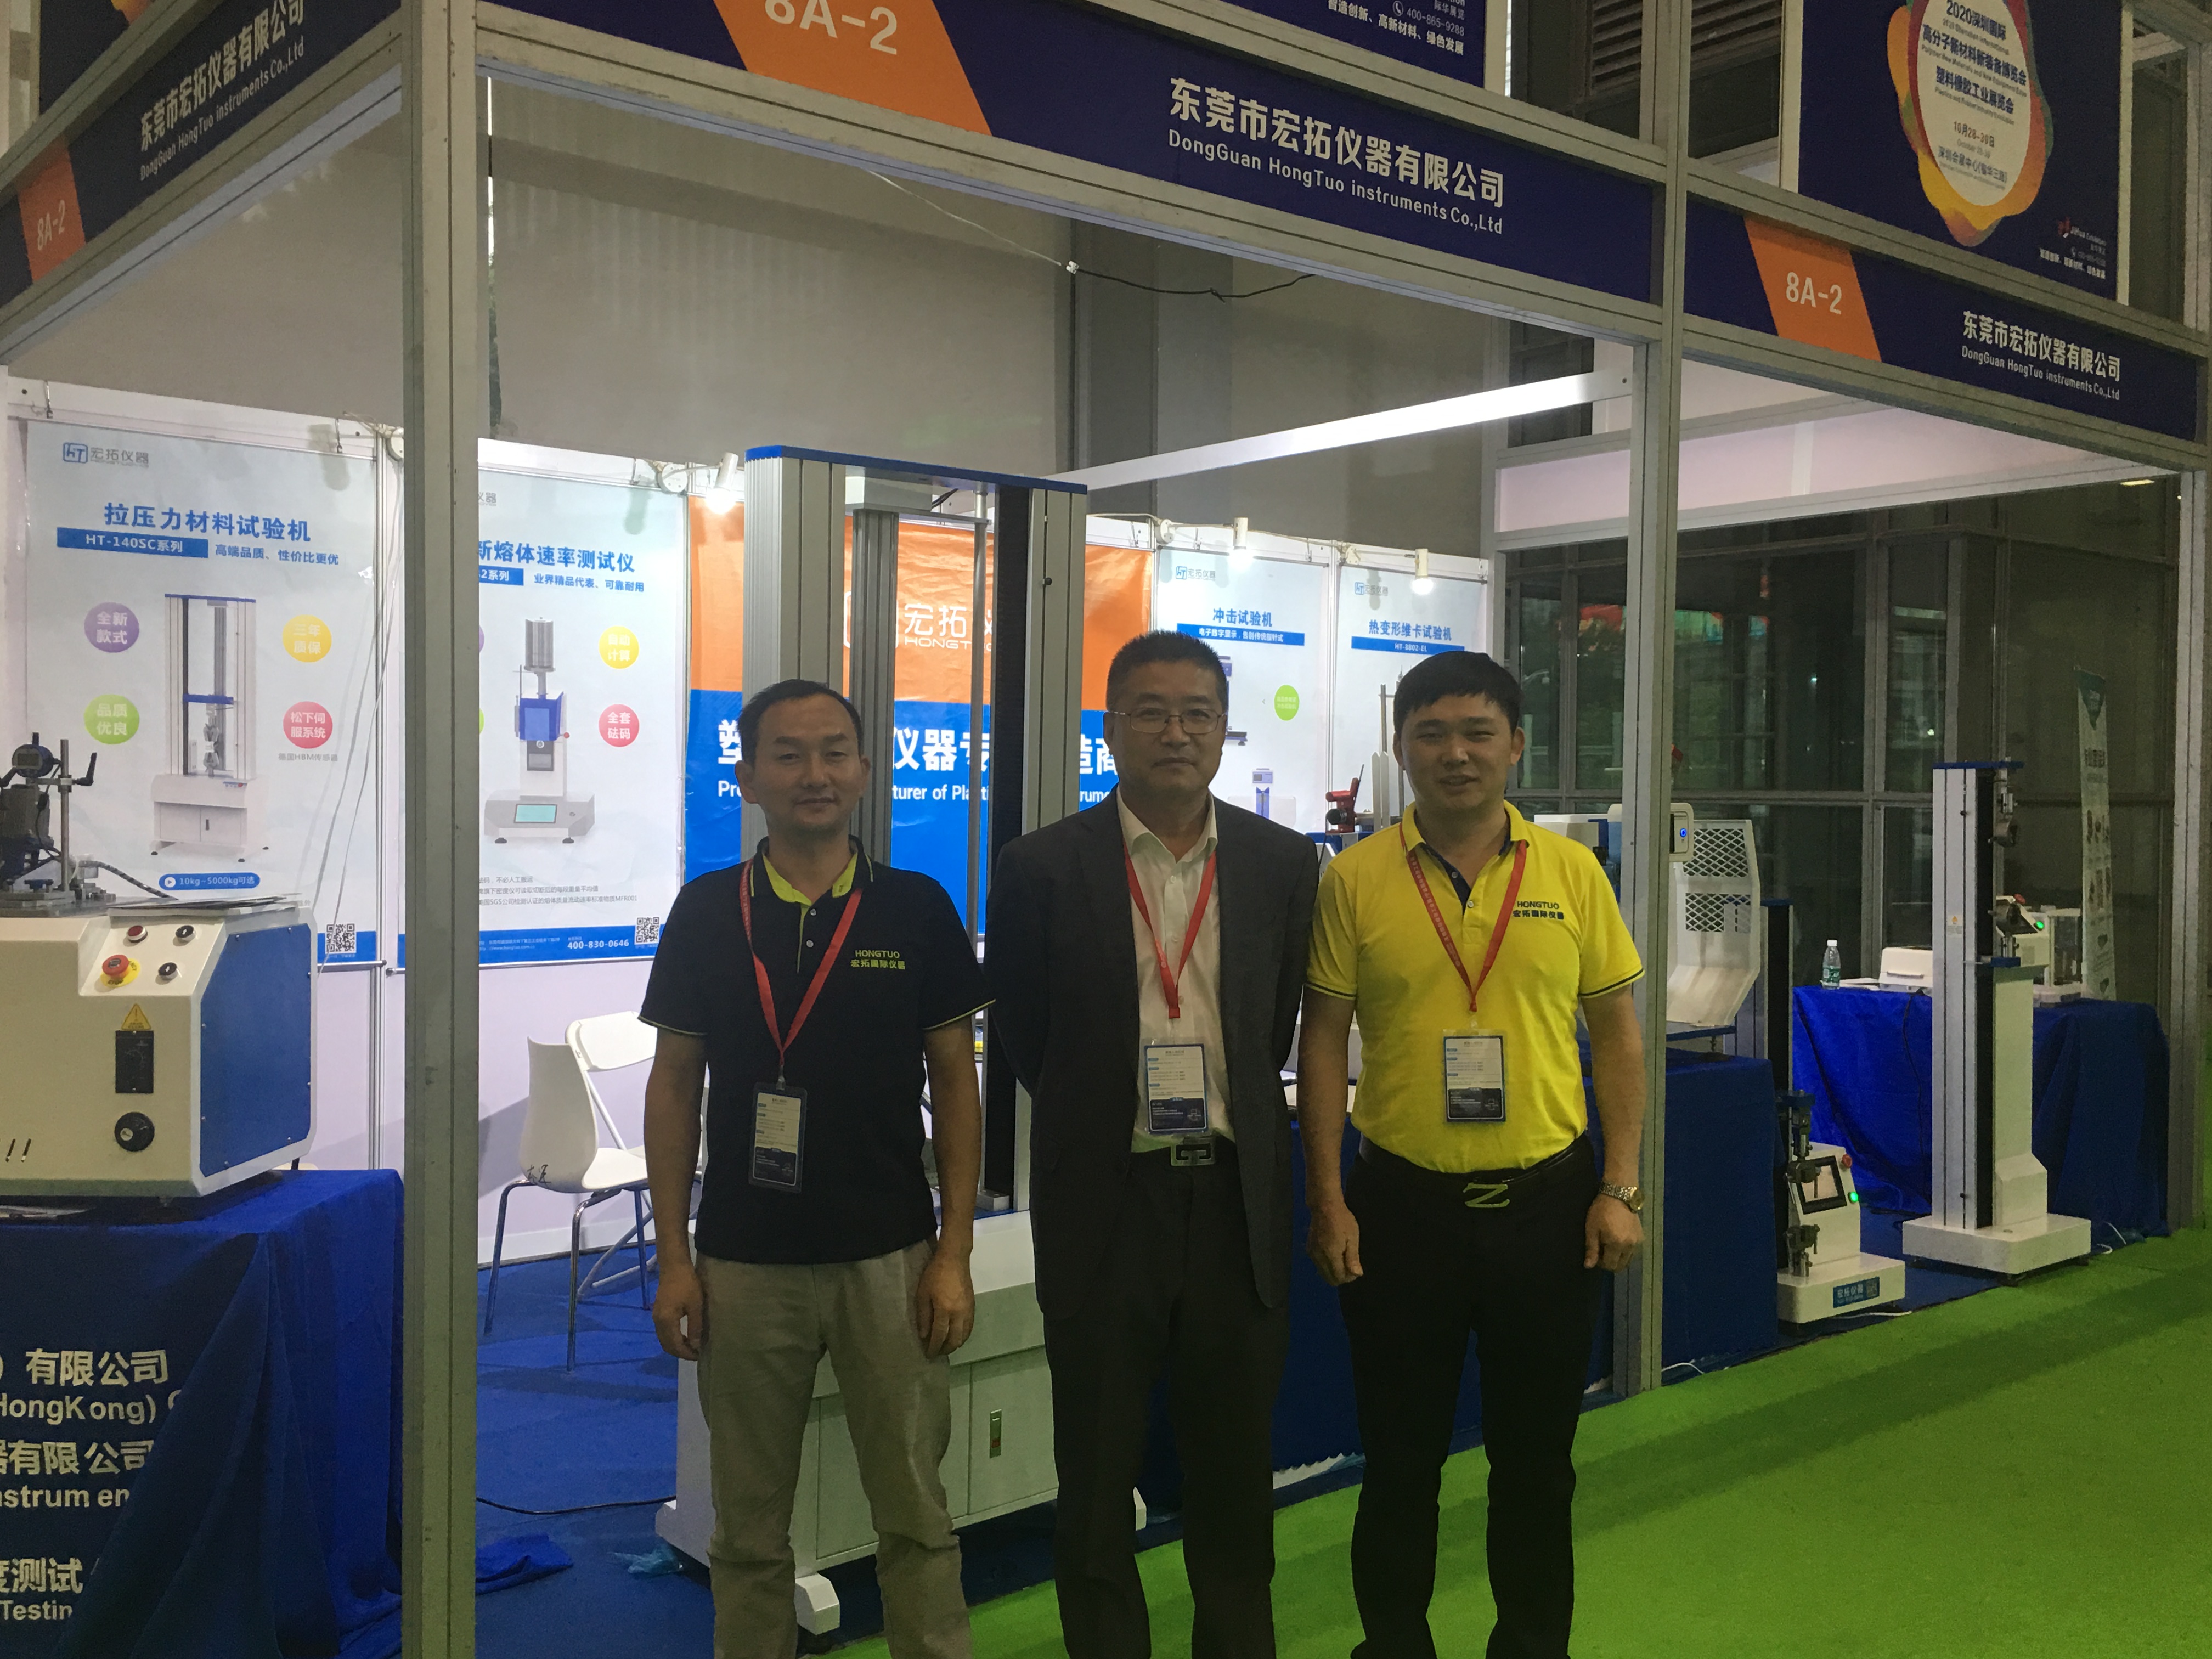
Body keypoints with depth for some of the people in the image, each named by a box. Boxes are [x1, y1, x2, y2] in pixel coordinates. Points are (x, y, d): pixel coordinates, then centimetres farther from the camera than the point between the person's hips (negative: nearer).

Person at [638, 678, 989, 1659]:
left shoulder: (916, 909, -1)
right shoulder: (706, 913, 1)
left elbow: (955, 1086, 1)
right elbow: (673, 1087, 4)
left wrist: (954, 1254, -4)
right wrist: (673, 1260, 0)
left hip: (889, 1257, 0)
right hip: (744, 1263, 1)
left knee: (914, 1515, 7)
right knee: (748, 1527, 11)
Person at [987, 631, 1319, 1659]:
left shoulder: (1282, 863, 1)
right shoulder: (1043, 868, -6)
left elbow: (1279, 1024, 11)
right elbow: (1021, 1032, 4)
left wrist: (1223, 1113, 11)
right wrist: (1106, 1115, 9)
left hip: (1235, 1197, 2)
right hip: (1104, 1197, -2)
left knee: (1234, 1461, 15)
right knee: (1097, 1468, 11)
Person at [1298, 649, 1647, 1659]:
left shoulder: (1572, 872, 0)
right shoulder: (1355, 879, -4)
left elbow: (1616, 1035, 4)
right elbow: (1323, 1042, -1)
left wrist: (1620, 1189, -1)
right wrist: (1328, 1201, -5)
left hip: (1547, 1200, 1)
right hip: (1401, 1204, -1)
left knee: (1536, 1453, 15)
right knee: (1401, 1453, 12)